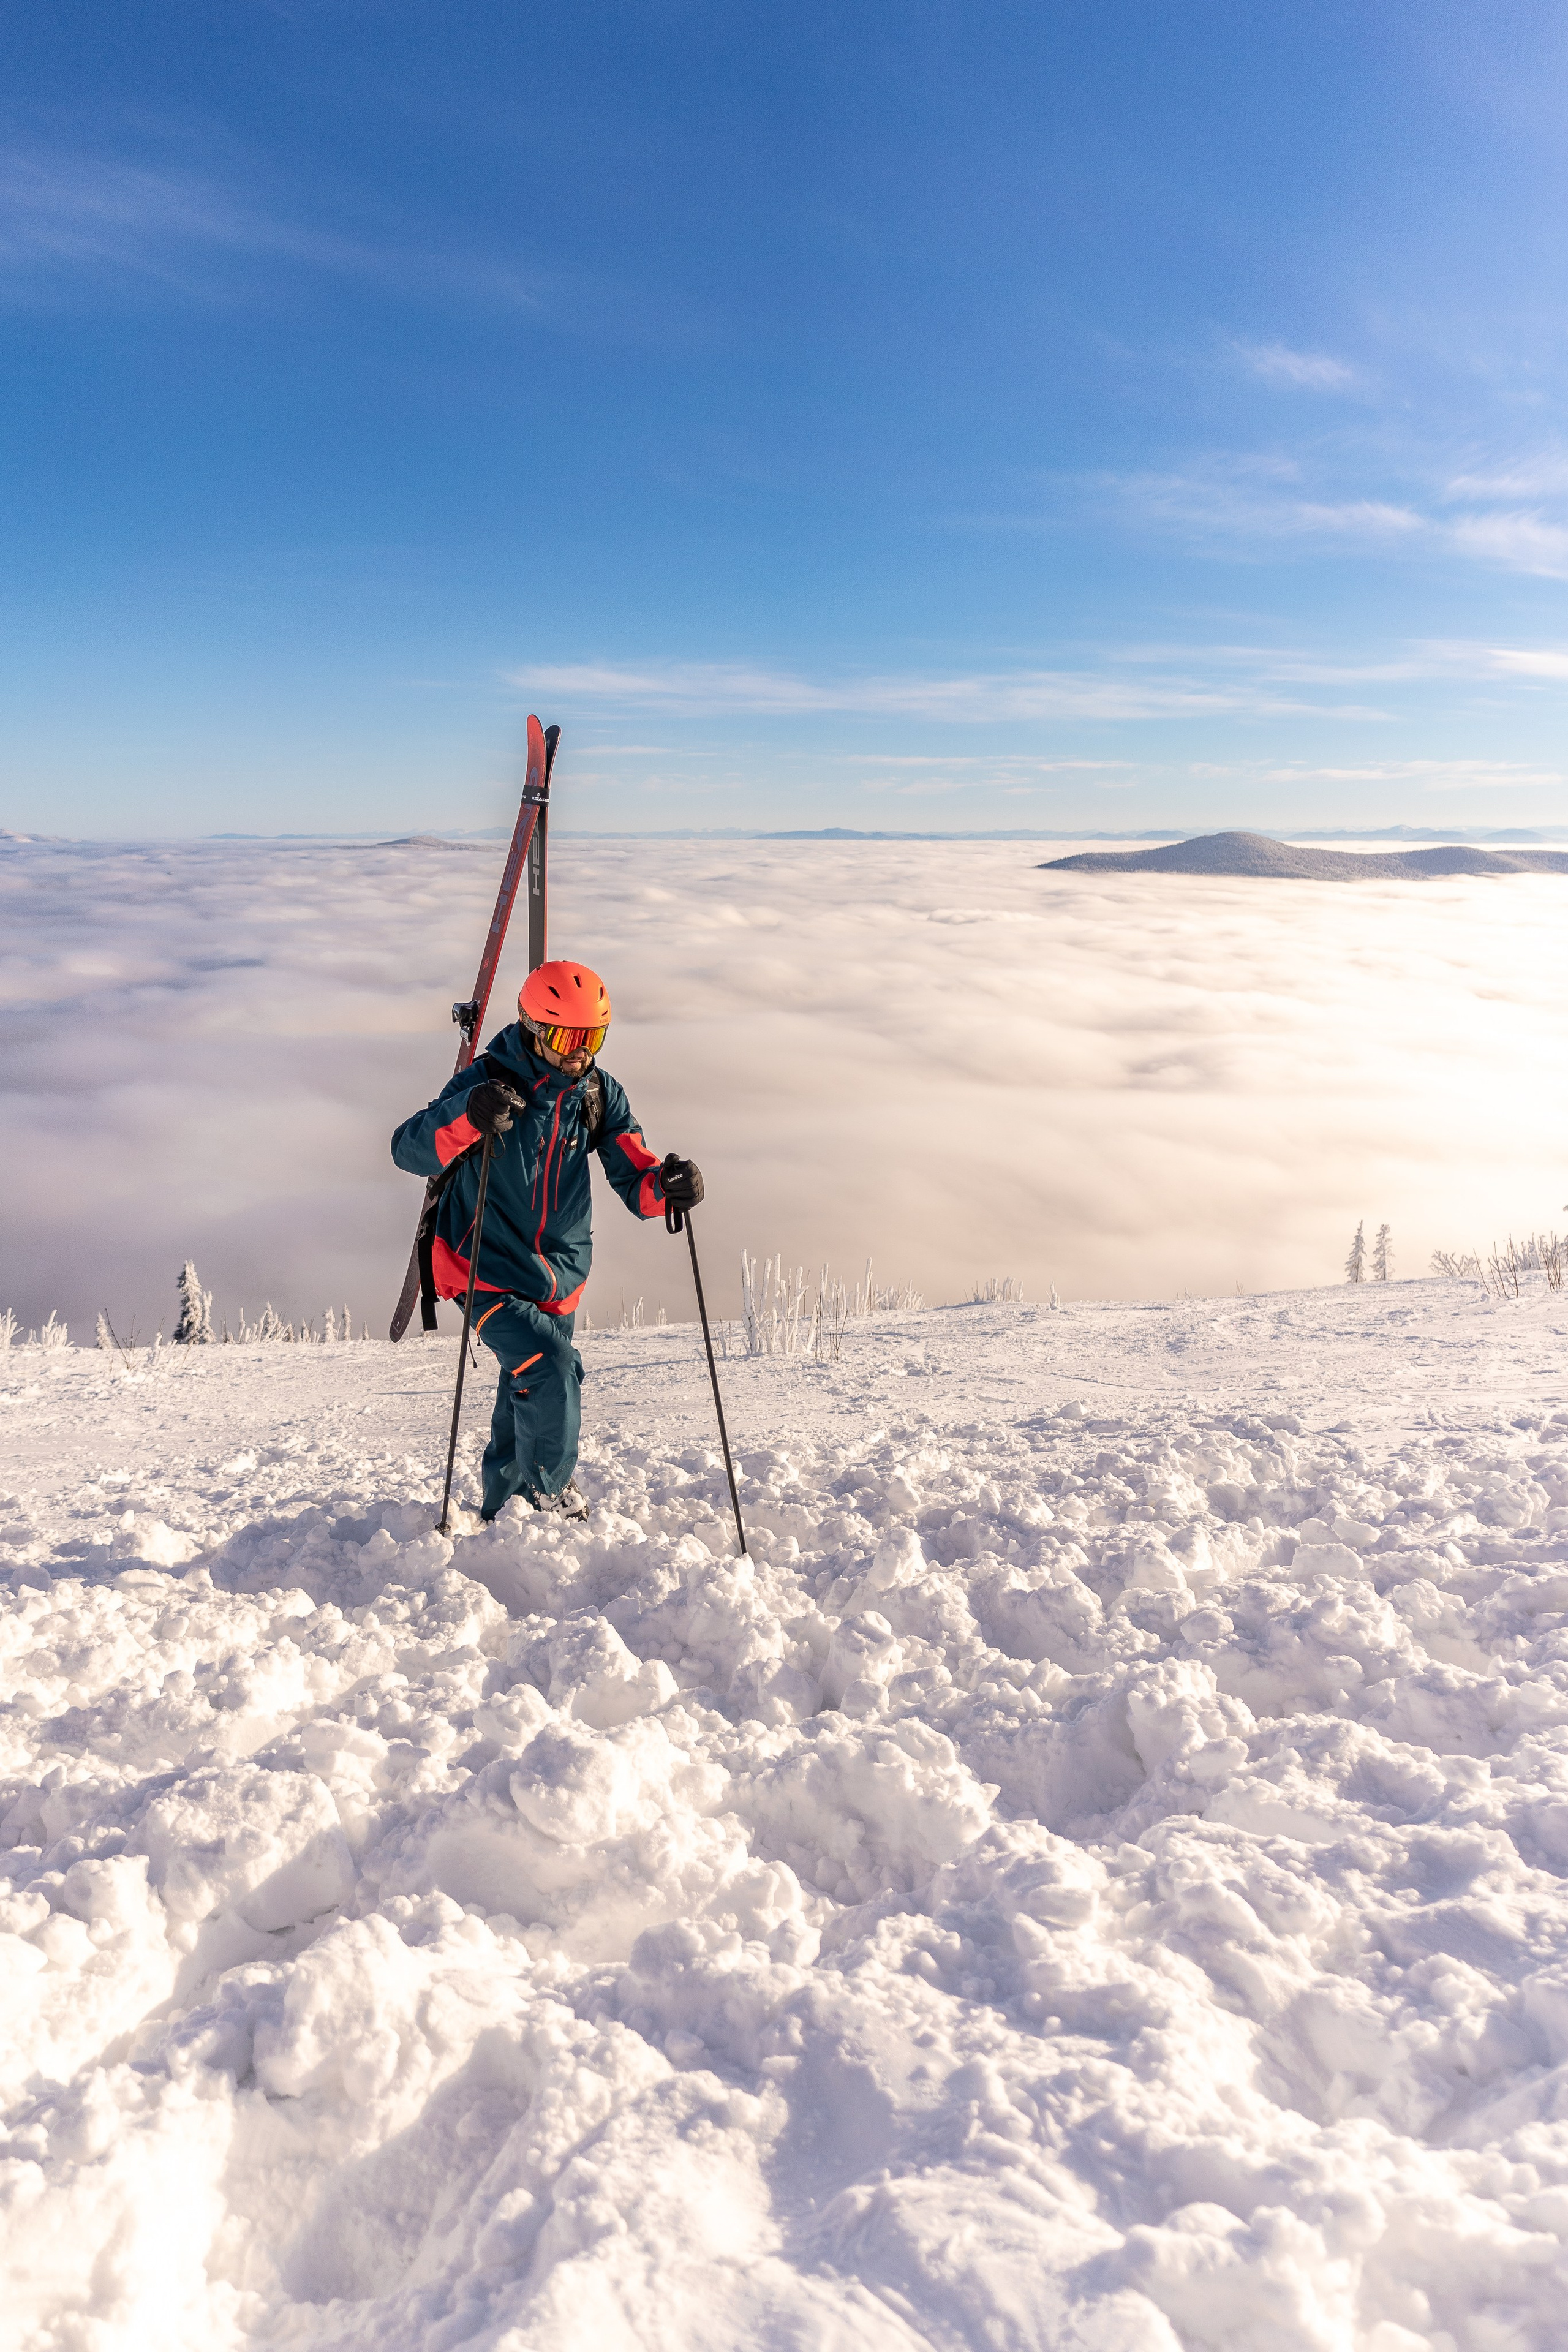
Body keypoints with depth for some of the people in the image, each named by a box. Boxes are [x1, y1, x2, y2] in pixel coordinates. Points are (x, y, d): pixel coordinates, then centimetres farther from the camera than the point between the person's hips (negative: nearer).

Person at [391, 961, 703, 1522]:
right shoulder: (490, 1081, -15)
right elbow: (408, 1152, -18)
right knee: (551, 1369, -25)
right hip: (488, 1275, -5)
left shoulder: (600, 1094, -3)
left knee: (527, 1402, 18)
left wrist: (666, 1186, -29)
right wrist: (467, 1117, -37)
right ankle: (551, 1490, 1)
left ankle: (499, 1509, 43)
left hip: (560, 1280, 5)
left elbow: (635, 1184, -5)